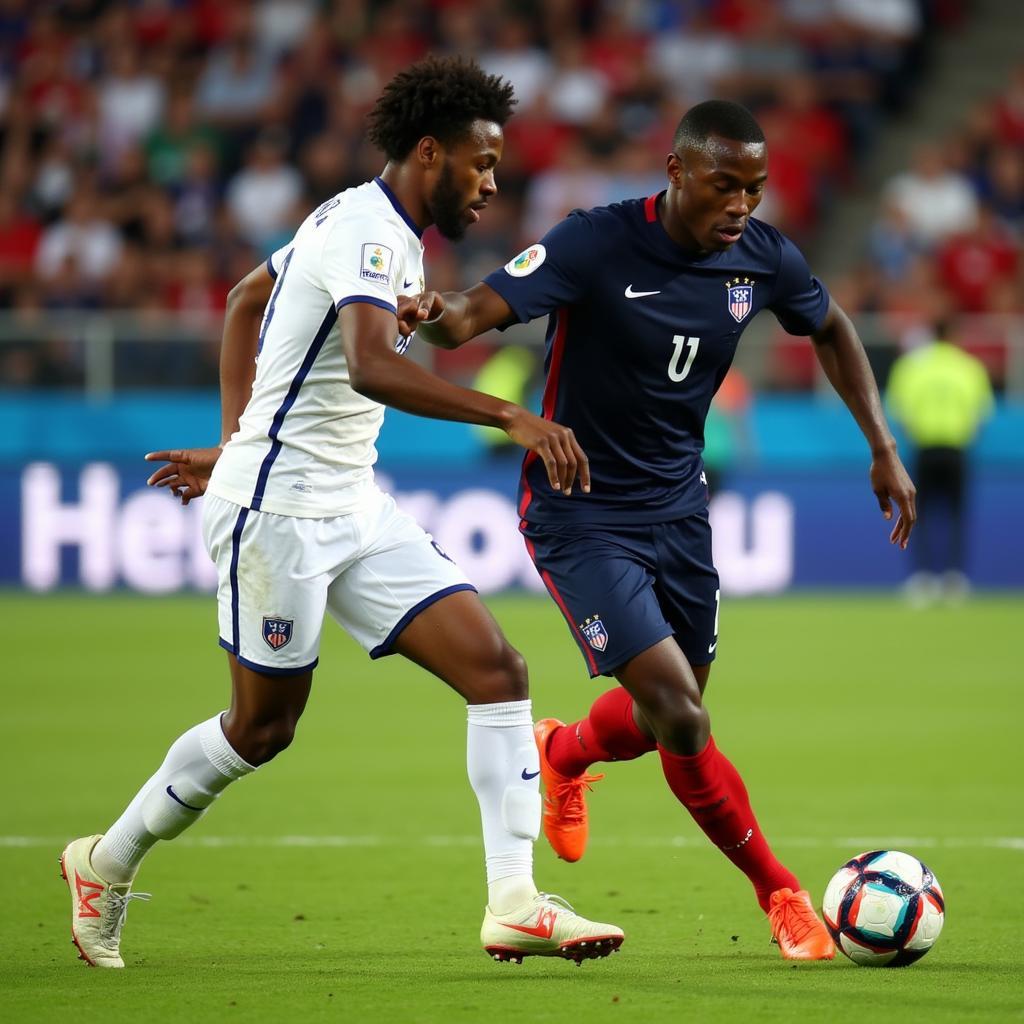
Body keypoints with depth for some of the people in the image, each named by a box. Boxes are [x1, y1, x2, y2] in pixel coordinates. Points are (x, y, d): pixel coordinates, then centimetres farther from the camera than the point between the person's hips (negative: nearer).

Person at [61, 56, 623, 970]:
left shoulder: (372, 227, 12)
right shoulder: (369, 233, -18)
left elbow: (246, 301, 26)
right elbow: (371, 367, -37)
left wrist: (236, 440, 24)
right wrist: (511, 416, -41)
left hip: (350, 505, 9)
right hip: (278, 508, -9)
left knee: (495, 669, -5)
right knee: (265, 725, 5)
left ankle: (513, 903, -9)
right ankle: (108, 862, 27)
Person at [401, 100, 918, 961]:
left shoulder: (763, 259, -6)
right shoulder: (597, 245, -22)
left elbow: (832, 330, 15)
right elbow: (480, 310, -32)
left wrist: (883, 448, 11)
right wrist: (437, 315, -56)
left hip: (677, 508, 6)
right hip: (581, 516, -6)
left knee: (677, 712, 17)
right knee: (679, 720, -17)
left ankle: (563, 757, 53)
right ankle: (778, 892, 2)